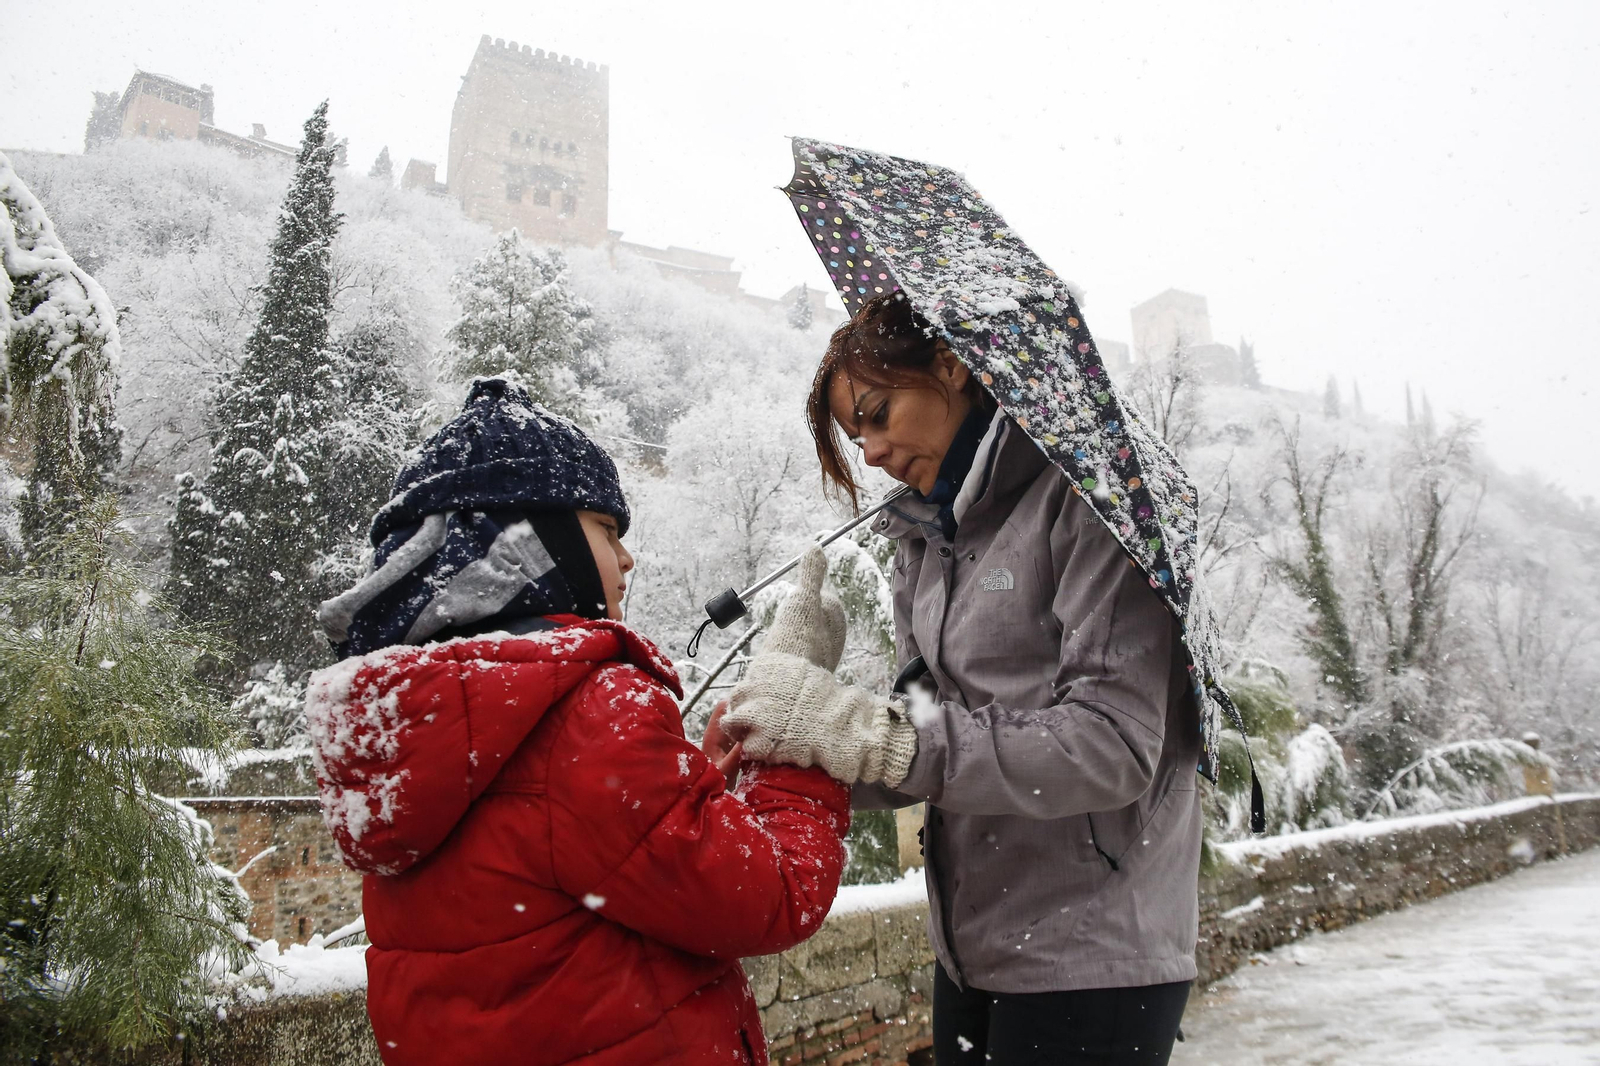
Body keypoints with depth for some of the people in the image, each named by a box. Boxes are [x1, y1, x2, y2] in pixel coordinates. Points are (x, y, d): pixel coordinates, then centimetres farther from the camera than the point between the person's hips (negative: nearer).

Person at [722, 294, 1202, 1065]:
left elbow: (1111, 746, -22)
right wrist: (811, 750, -12)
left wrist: (871, 729, -26)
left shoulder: (1086, 498, -13)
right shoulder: (922, 542, 10)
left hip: (1091, 961, -6)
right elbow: (934, 733, 7)